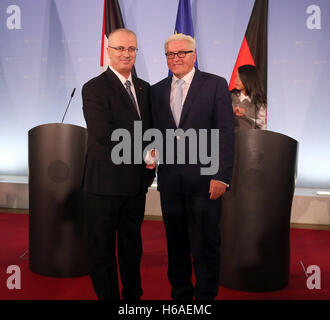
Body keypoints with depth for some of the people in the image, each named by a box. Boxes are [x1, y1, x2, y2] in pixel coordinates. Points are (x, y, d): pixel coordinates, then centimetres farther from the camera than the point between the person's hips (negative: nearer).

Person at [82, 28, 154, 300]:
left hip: (137, 180, 6)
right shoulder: (94, 88, -9)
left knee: (132, 244, 19)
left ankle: (133, 295, 36)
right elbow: (103, 133, -21)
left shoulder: (144, 88, 12)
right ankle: (107, 295, 25)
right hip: (106, 182, -6)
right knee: (102, 247, 7)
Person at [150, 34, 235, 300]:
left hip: (204, 179, -4)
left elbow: (226, 133, -6)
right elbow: (157, 133, 15)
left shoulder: (216, 85, 0)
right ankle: (180, 293, 31)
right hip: (170, 179, 4)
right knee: (176, 245, 14)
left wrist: (222, 176, -12)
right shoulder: (157, 90, 13)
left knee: (205, 245, 4)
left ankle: (206, 296, 22)